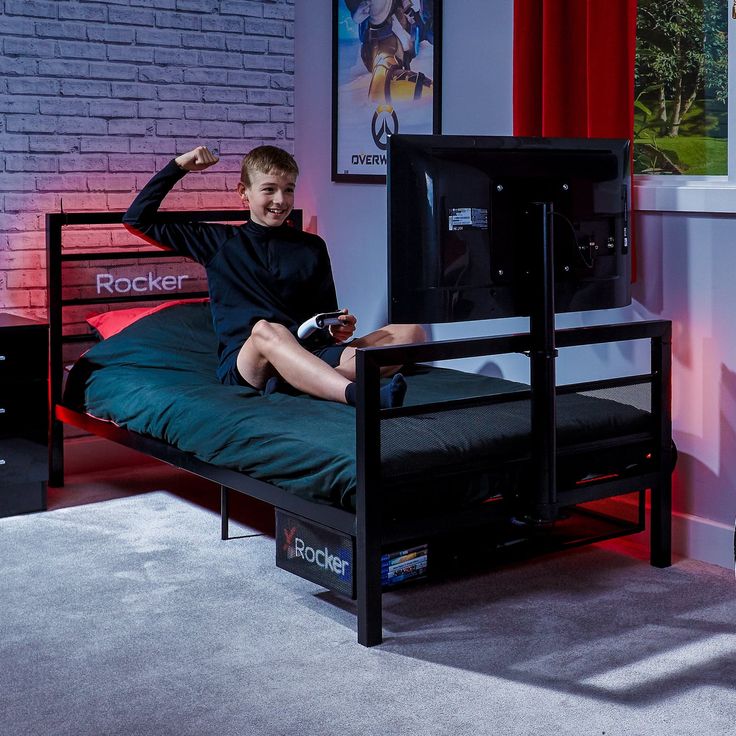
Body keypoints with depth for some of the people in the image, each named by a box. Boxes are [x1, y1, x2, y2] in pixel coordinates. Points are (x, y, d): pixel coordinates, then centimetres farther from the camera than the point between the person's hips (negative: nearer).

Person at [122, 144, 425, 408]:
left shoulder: (312, 247, 19)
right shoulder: (219, 241, 15)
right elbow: (137, 220, 17)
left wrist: (338, 329, -4)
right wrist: (178, 166, 11)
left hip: (310, 354, 3)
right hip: (242, 361, -3)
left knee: (410, 332, -20)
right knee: (265, 329, -40)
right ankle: (358, 396, -60)